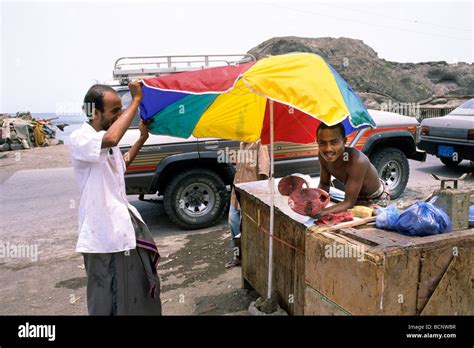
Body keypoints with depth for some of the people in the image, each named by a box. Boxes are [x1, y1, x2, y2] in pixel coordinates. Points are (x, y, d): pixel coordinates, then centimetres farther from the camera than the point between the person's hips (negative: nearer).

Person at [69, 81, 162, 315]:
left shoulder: (106, 141, 9)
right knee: (108, 297, 7)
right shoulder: (80, 139, -19)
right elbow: (111, 139, -41)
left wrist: (142, 138, 18)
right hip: (102, 231, -9)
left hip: (125, 221, 9)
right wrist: (137, 100, -31)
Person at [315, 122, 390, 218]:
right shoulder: (323, 156, -22)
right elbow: (324, 184, -6)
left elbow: (349, 202, -38)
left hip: (376, 199, -5)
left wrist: (321, 213, -54)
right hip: (356, 196, 5)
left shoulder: (357, 160, -41)